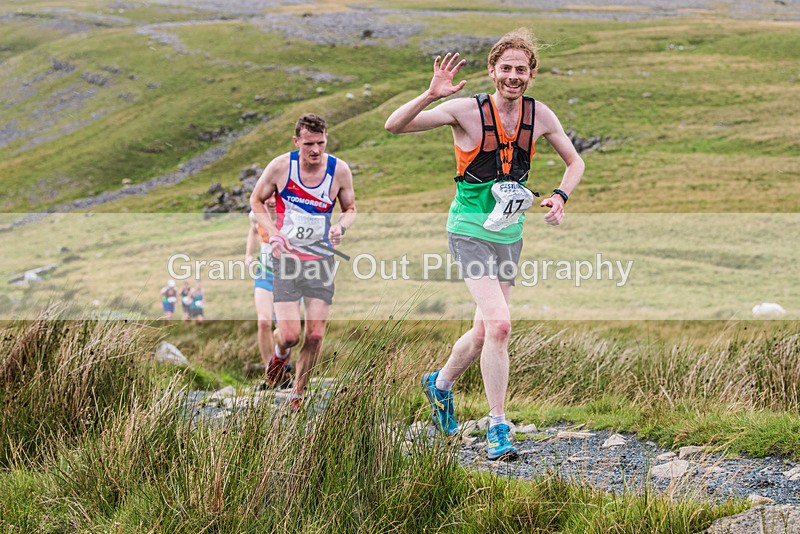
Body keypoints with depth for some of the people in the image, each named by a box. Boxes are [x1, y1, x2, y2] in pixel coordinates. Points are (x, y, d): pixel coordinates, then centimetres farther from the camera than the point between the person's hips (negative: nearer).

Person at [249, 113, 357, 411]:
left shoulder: (339, 170, -5)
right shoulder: (280, 166, -10)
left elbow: (350, 208, 11)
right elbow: (256, 201, 5)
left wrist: (341, 226, -12)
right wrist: (274, 234, -9)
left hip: (322, 259, 2)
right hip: (287, 257, -2)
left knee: (315, 335, -2)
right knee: (290, 335, -11)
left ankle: (297, 395, 19)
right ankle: (280, 353, 28)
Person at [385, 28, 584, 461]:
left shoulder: (540, 116, -1)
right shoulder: (467, 110, -14)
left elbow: (574, 161, 14)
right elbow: (394, 126, -18)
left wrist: (560, 196, -6)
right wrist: (431, 95, -34)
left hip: (509, 234, 6)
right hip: (469, 231, -5)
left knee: (484, 333, 13)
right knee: (499, 324, -20)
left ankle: (440, 384, 43)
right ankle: (497, 428, -11)